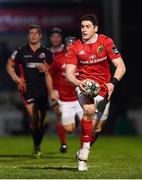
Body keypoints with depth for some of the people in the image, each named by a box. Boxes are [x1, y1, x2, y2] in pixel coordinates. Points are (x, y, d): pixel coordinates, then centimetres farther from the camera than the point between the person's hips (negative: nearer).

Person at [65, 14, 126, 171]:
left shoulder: (106, 42, -7)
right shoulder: (75, 47, -5)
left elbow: (120, 66, -9)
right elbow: (69, 72, -8)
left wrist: (113, 83, -26)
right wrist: (78, 83, -29)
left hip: (103, 89, 1)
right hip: (84, 85, -1)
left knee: (97, 128, 5)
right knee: (89, 109, -33)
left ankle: (82, 155, 30)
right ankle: (84, 149, -23)